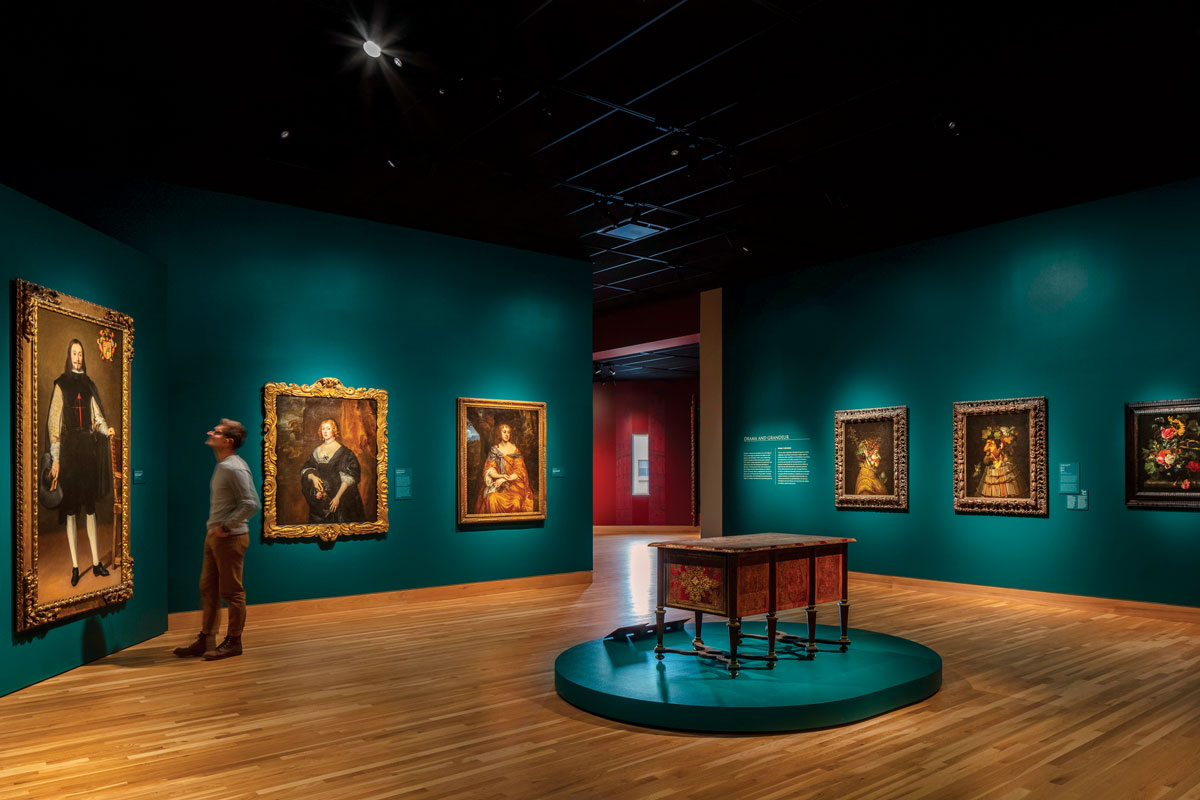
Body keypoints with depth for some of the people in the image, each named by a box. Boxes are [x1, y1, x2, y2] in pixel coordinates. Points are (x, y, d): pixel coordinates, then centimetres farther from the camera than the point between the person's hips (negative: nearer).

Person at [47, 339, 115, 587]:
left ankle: (96, 562, 12)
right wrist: (55, 459, -8)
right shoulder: (61, 385, -1)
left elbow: (97, 416, 7)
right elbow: (54, 423, -4)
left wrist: (106, 429, -16)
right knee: (70, 509, 0)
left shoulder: (89, 385, 12)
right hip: (69, 448, -4)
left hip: (89, 447, 4)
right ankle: (75, 566, 5)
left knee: (90, 507, 7)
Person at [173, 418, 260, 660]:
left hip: (230, 538, -10)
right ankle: (206, 639, 25)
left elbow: (251, 504, -23)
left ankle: (233, 642, 12)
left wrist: (226, 527, -18)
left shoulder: (234, 468, -17)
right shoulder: (221, 466, 13)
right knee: (208, 588, 15)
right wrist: (214, 527, 12)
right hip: (214, 537, 10)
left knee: (231, 591, 1)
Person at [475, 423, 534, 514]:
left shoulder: (514, 450, 4)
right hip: (496, 482, 1)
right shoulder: (494, 449, 8)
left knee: (516, 500, -31)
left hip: (513, 482, -1)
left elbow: (520, 471, -2)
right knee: (492, 499, -30)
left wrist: (504, 479, -13)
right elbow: (489, 469, 2)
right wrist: (500, 475, -17)